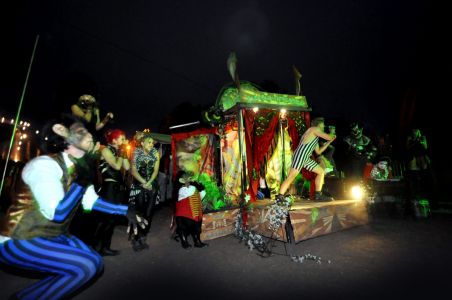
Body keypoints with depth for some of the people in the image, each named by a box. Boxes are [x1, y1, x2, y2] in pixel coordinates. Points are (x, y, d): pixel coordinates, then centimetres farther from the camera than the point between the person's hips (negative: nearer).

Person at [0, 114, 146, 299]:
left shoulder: (80, 168, 1)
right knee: (87, 266, -21)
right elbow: (57, 214, -27)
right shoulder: (44, 164, -24)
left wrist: (126, 211, 3)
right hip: (19, 241, -8)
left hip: (54, 237, 8)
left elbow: (91, 201, 8)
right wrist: (82, 180, -23)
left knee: (95, 262, 5)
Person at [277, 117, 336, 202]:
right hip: (300, 155, -10)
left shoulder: (315, 138, 29)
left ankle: (318, 195, 17)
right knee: (291, 177, -16)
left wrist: (329, 142, 33)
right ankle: (279, 198, -16)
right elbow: (328, 137, 0)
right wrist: (333, 137, 24)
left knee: (321, 171, 14)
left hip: (306, 158, 10)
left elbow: (318, 152, 31)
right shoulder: (314, 129, 3)